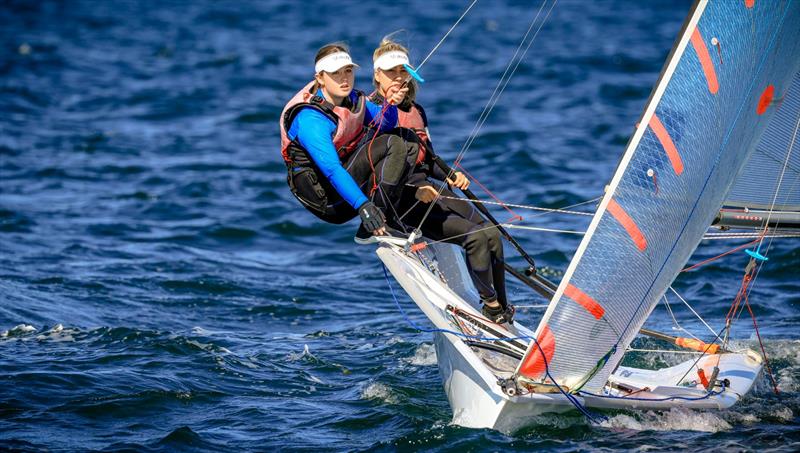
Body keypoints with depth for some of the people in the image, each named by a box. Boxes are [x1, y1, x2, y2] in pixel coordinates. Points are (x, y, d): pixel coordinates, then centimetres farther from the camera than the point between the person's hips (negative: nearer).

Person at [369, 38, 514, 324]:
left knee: (492, 233, -6)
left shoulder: (415, 110, 17)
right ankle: (490, 307, -10)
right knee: (474, 236, -23)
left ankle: (502, 310, 4)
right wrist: (415, 190, -26)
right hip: (398, 199, -8)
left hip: (425, 188, 8)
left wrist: (450, 176, 2)